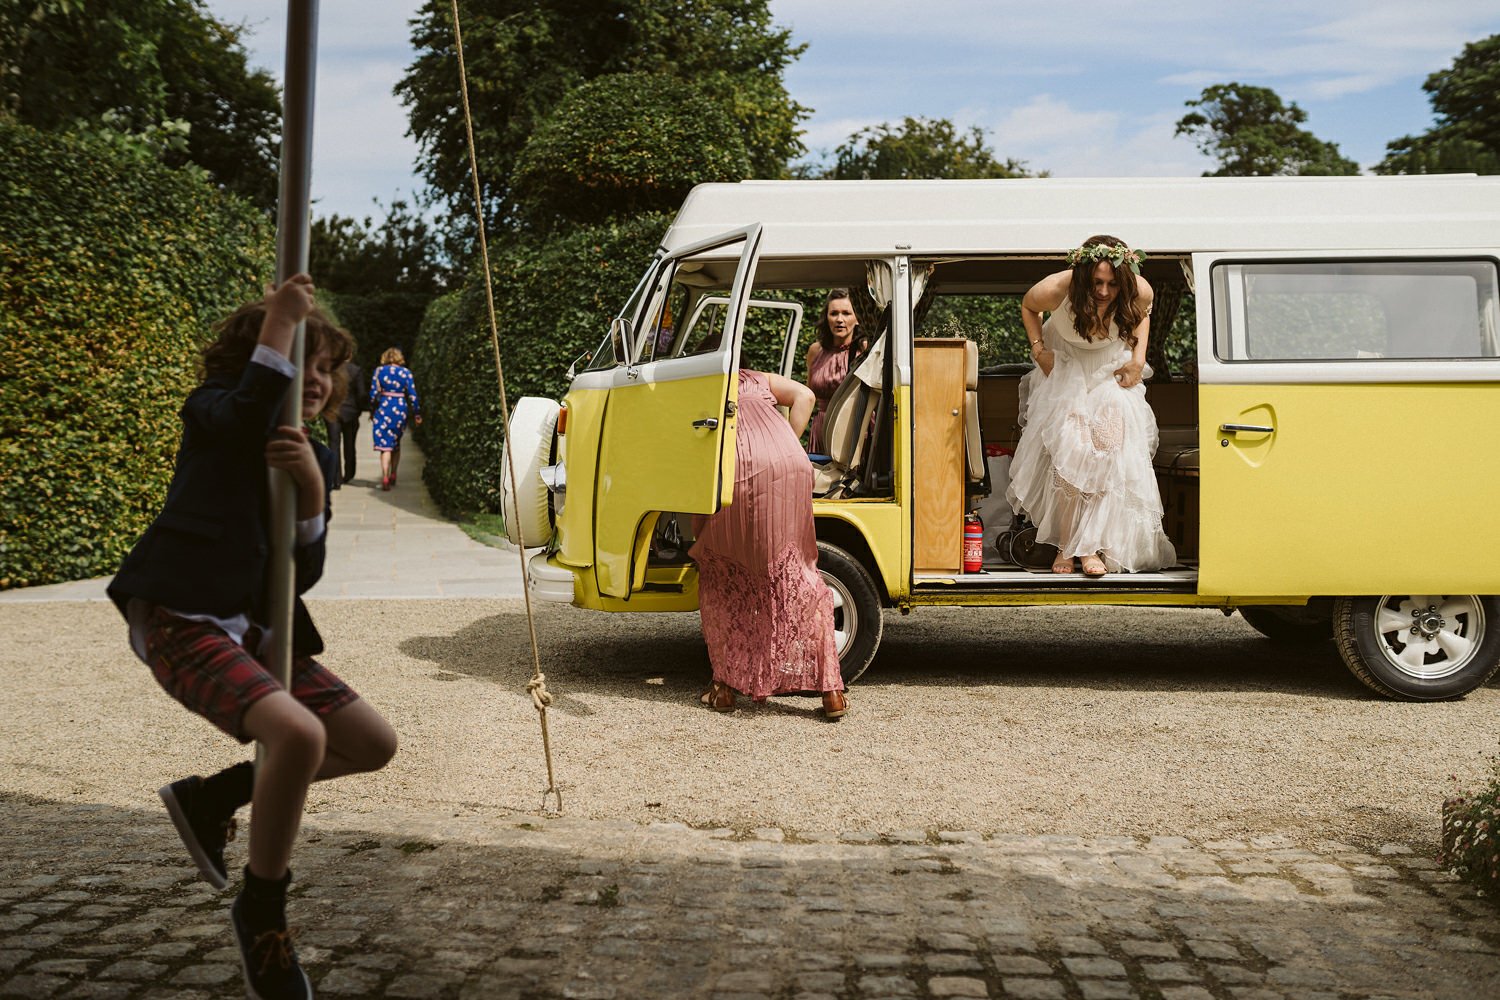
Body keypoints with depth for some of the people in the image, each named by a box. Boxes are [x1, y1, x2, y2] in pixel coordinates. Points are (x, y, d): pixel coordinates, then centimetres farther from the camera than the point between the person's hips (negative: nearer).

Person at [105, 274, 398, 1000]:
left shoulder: (315, 456, 18)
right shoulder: (213, 412, 4)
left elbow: (304, 574, 5)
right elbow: (246, 415, -23)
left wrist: (312, 489, -11)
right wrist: (279, 320, -17)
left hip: (255, 630, 8)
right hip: (179, 620, -8)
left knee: (374, 744, 3)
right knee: (300, 734, -30)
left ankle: (212, 798, 17)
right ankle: (261, 912, -8)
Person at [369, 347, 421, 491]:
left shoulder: (379, 371, 0)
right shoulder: (406, 372, 1)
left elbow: (373, 393, -2)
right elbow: (412, 395, -1)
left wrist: (372, 411, 9)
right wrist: (417, 414, 5)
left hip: (383, 409, -2)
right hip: (401, 410, 2)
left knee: (385, 444, -2)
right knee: (396, 444, 19)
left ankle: (385, 478, -16)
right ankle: (393, 475, 25)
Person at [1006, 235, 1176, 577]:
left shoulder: (1138, 291, -25)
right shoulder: (1056, 289, -31)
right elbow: (1027, 306, -4)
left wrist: (1138, 359, -5)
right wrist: (1038, 349, -12)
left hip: (1112, 370, 1)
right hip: (1065, 367, -1)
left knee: (1113, 446, -17)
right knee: (1065, 450, -15)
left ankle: (1091, 546, -16)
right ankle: (1065, 545, -5)